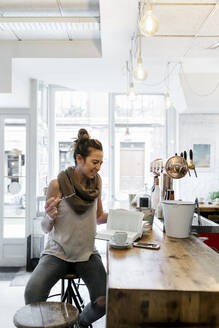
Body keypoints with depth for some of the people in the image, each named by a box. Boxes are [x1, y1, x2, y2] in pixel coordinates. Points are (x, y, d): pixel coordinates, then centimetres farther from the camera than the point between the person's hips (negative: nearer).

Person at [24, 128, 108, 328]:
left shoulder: (96, 181, 0)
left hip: (87, 253, 3)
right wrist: (50, 216, -26)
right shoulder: (58, 185, -12)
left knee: (105, 300, -11)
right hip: (58, 252, -3)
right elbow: (46, 228, -5)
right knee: (32, 294, -25)